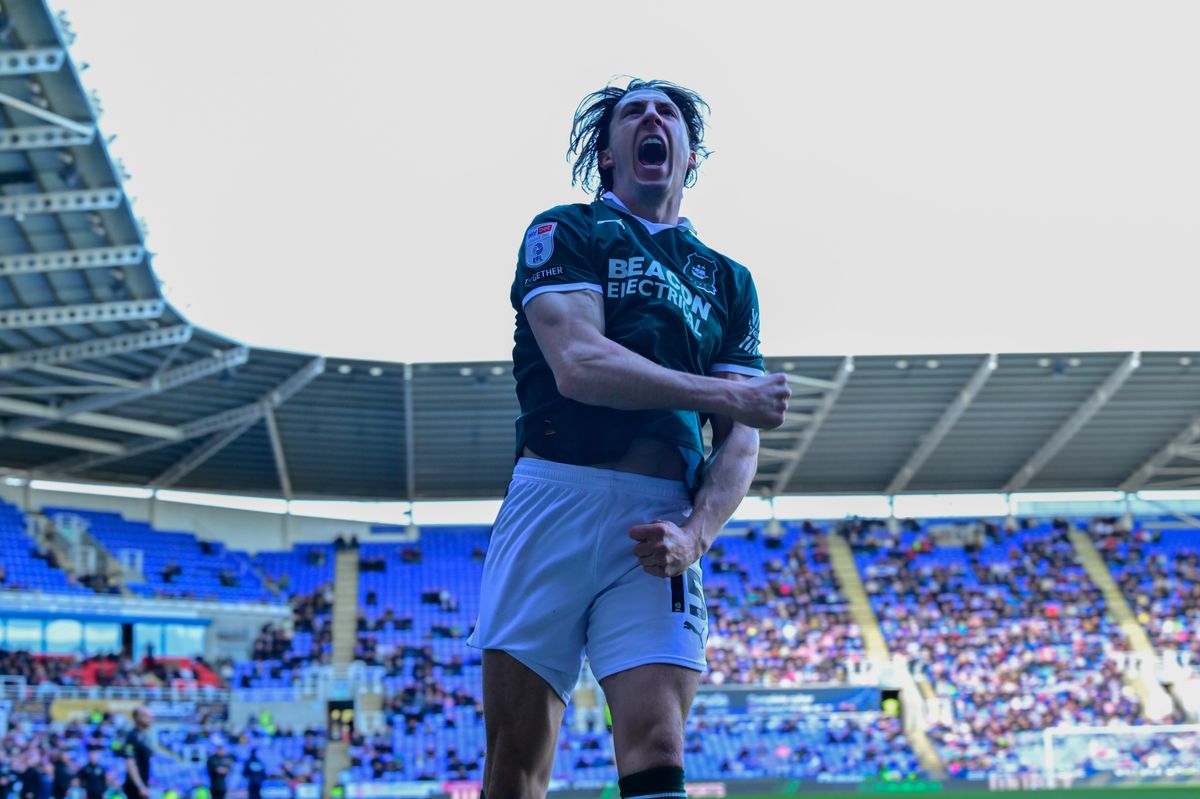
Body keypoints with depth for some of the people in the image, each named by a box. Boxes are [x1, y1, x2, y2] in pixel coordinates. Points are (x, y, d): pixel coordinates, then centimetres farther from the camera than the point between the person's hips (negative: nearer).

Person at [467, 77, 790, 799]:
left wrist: (695, 535, -8)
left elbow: (741, 443, 12)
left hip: (661, 523, 2)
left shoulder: (728, 280, 21)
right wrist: (727, 394, -2)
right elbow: (579, 365, -7)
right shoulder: (565, 232, 12)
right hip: (555, 496, -2)